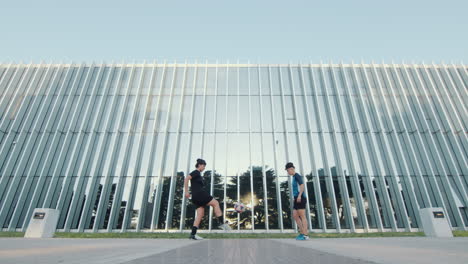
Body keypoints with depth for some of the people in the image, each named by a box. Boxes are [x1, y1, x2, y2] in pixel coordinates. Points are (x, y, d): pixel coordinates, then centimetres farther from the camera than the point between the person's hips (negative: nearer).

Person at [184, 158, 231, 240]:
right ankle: (221, 223, -4)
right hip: (199, 194, -9)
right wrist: (186, 192, -20)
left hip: (197, 197, 9)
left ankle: (193, 234, -1)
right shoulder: (196, 172, -4)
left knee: (200, 214, 3)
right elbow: (186, 179, -16)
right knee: (215, 203, -5)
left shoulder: (198, 174, 23)